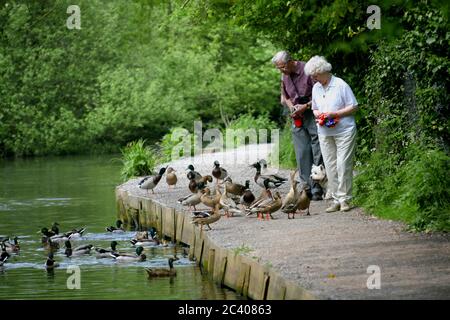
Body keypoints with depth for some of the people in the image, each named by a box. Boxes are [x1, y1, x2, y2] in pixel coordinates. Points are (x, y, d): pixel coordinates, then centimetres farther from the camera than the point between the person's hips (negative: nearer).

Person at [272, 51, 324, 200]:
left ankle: (317, 189, -4)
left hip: (312, 114, -7)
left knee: (317, 152, -6)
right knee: (302, 153, 5)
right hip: (297, 117, 7)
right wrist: (291, 107, 3)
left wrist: (305, 106, -16)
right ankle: (307, 186, 9)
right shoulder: (285, 76, 9)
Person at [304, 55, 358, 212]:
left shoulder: (340, 85, -9)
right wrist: (318, 115, -2)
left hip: (344, 131, -6)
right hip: (325, 133, 6)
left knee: (343, 165, -7)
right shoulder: (316, 88, 10)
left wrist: (334, 114, -16)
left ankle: (344, 199, -1)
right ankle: (336, 199, 8)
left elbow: (353, 107, -8)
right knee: (330, 166, 3)